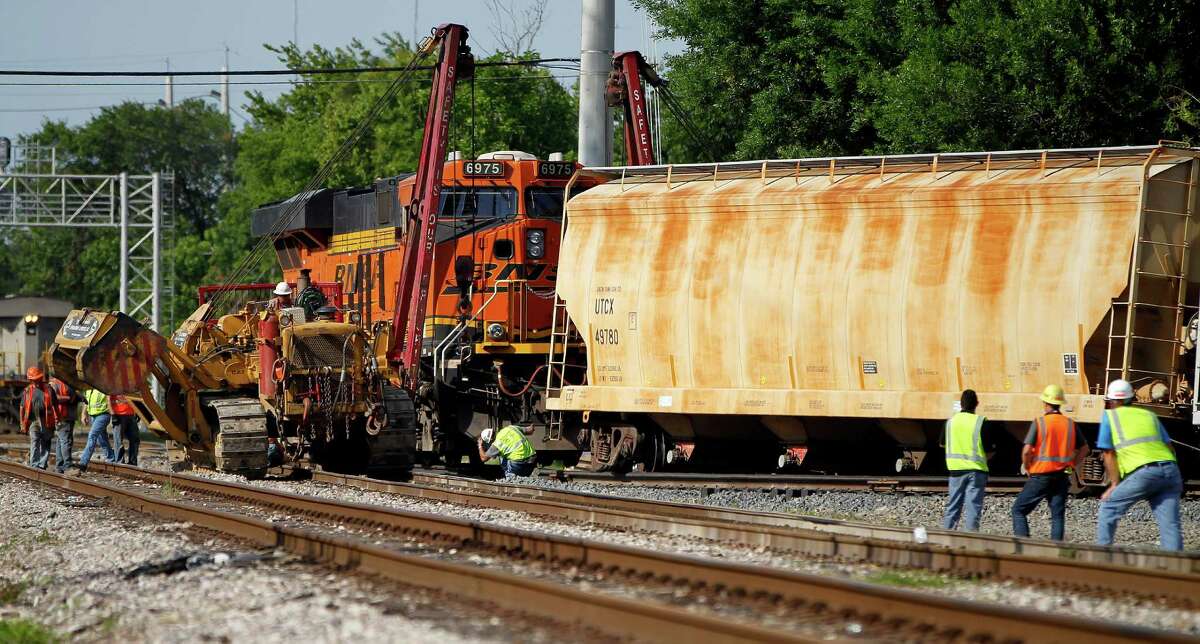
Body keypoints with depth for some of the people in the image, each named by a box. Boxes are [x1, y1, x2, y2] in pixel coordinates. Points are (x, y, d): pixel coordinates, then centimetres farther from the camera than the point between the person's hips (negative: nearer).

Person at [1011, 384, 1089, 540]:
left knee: (1018, 510, 5)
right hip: (1062, 477, 4)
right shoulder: (1070, 424, 5)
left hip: (1040, 475, -4)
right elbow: (1083, 449, 13)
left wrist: (1027, 468, 1)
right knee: (1058, 515, 8)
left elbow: (1027, 450, -15)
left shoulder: (1039, 422, -10)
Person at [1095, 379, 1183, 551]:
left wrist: (1114, 484, 14)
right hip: (1169, 468, 4)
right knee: (1170, 525, 2)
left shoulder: (1110, 416, 15)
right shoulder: (1149, 415, 27)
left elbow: (1109, 454, 10)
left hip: (1143, 472, -4)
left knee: (1108, 509, 13)